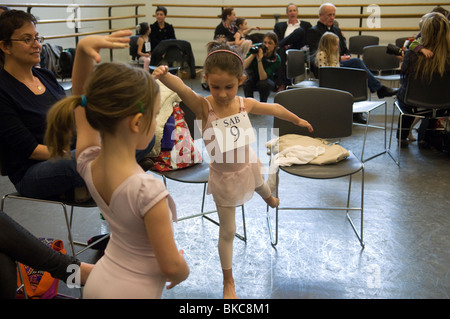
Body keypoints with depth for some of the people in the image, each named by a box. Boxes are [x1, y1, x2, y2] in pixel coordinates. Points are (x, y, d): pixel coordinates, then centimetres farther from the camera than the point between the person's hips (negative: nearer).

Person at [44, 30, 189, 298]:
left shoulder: (88, 163, -16)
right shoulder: (148, 190, -34)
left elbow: (82, 98, -2)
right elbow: (171, 266, -22)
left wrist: (83, 50, -17)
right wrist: (183, 272, 0)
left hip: (98, 283, 6)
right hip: (133, 291, -6)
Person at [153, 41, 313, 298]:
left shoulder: (245, 104, -17)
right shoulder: (203, 106, -29)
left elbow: (274, 108, 2)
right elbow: (181, 88, -49)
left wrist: (297, 119, 17)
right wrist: (164, 75, -70)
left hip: (248, 166, 4)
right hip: (224, 177, -4)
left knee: (261, 185, 39)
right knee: (227, 231, 8)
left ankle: (270, 199, 79)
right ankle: (229, 282, 29)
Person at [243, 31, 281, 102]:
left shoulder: (276, 59, -21)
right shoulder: (256, 48, -18)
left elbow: (262, 78, -31)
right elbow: (244, 66, -26)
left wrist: (259, 60, -42)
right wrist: (253, 54, -37)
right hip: (252, 81, 1)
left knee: (263, 83, -34)